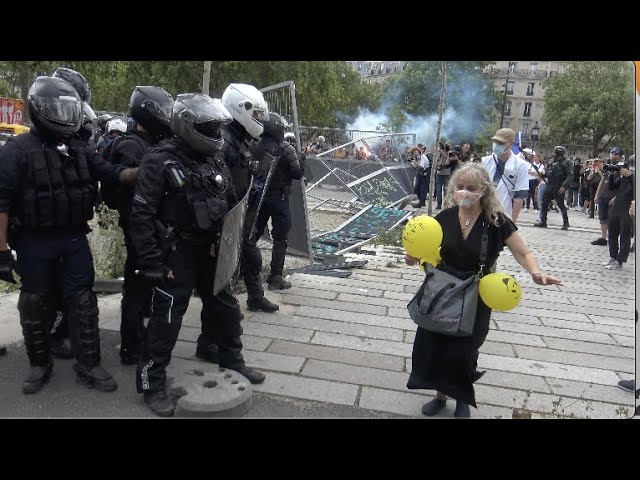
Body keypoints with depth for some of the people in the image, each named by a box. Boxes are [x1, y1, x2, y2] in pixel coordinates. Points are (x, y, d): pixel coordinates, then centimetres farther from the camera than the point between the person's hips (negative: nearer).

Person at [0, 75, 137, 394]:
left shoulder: (77, 149, 8)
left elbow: (112, 173, 6)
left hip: (74, 239, 5)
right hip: (34, 243, -4)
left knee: (83, 303, 5)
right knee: (35, 307, 10)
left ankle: (88, 367, 15)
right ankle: (39, 365, 28)